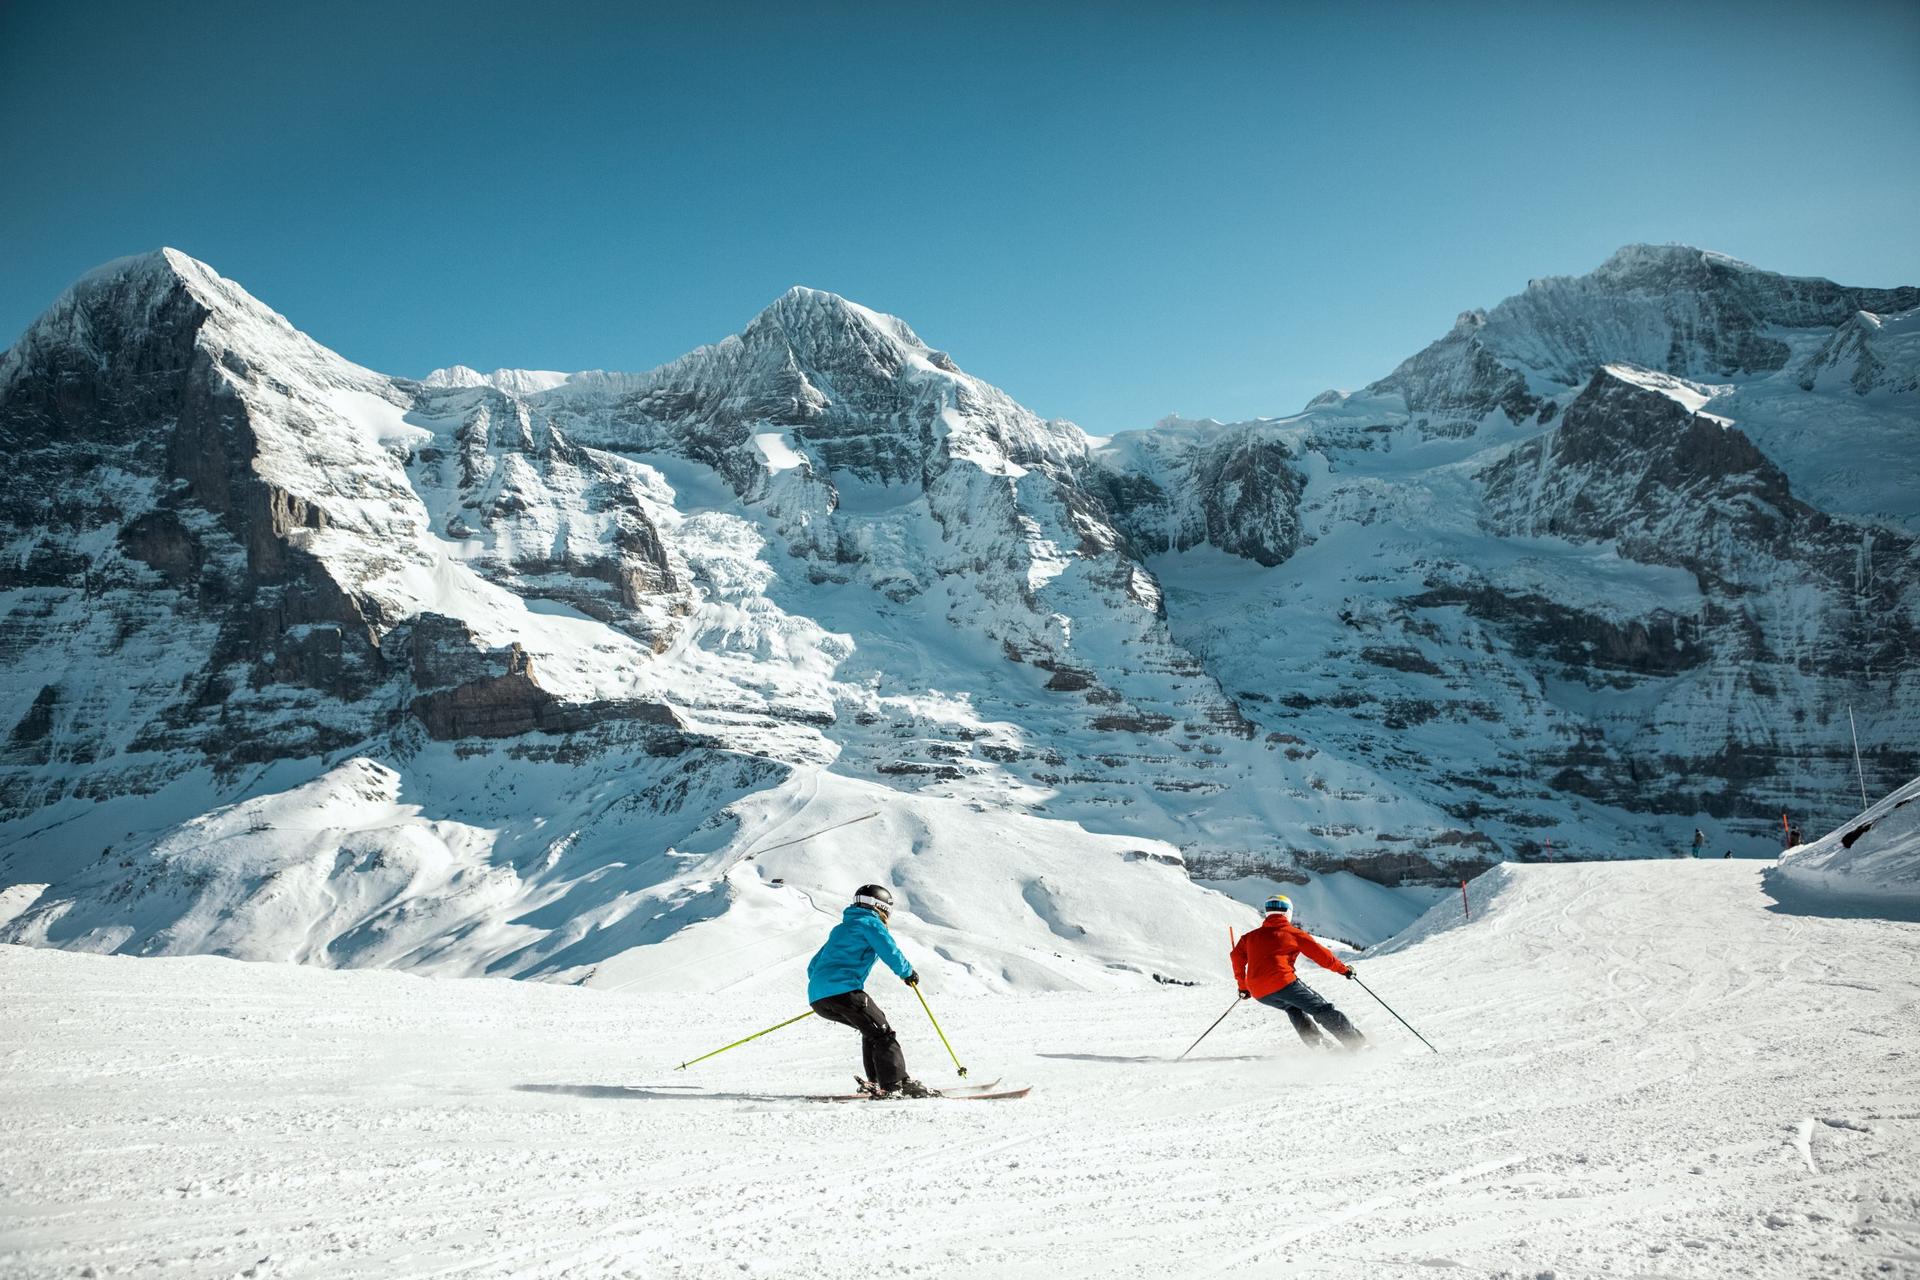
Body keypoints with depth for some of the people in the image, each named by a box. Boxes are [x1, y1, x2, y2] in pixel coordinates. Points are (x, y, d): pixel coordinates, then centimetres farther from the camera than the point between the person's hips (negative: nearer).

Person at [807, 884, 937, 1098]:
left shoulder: (840, 929, 31)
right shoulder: (870, 923, 7)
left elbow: (813, 967, 34)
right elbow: (890, 951, -5)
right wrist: (908, 973, 12)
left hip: (817, 997, 8)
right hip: (843, 990, -8)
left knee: (872, 1029, 20)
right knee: (882, 1033, -4)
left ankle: (876, 1081, 11)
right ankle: (895, 1085, -15)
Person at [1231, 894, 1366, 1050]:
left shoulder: (1251, 936, 21)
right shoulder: (1294, 933, 9)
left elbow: (1237, 957, 22)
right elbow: (1321, 954, 9)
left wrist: (1243, 986, 32)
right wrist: (1343, 969, 22)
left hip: (1259, 994, 5)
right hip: (1283, 983, -5)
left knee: (1293, 1007, 30)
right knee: (1322, 1009, 4)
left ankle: (1314, 1043, 15)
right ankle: (1356, 1042, -3)